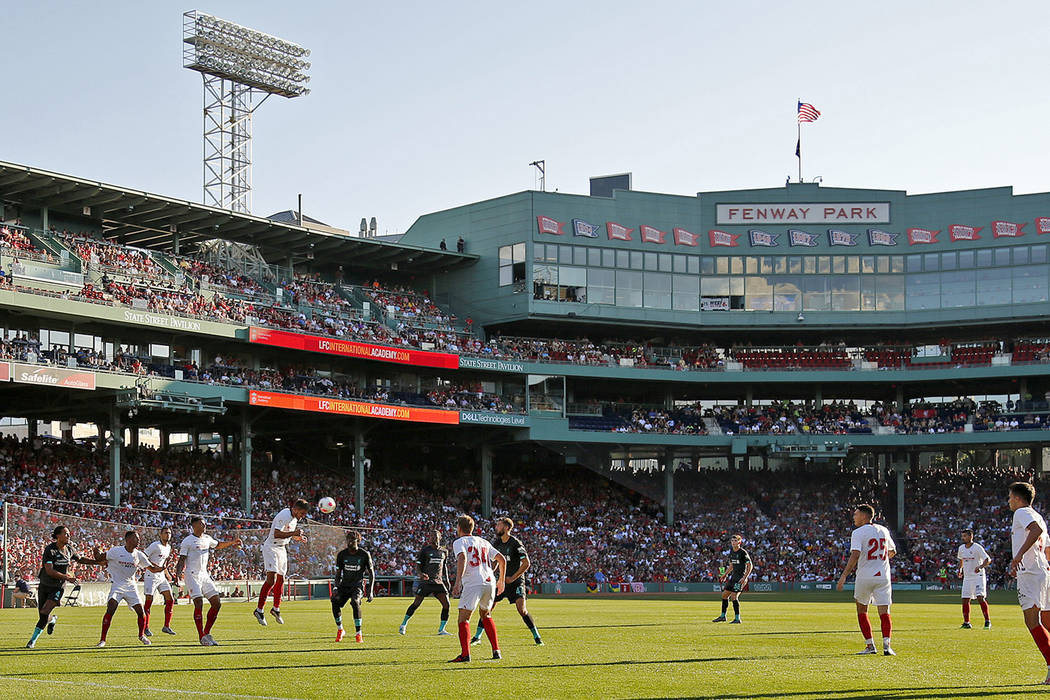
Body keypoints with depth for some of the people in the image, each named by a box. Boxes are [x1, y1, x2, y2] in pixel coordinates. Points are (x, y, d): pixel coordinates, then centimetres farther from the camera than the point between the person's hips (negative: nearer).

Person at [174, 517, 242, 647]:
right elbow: (182, 560, -7)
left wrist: (232, 542, 27)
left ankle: (207, 633, 11)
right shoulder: (187, 541, -6)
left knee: (217, 603, 0)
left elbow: (218, 545, 34)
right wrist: (178, 572, -24)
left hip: (204, 575, 7)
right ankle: (201, 637, -11)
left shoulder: (207, 538, 14)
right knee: (199, 604, -17)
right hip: (192, 575, -7)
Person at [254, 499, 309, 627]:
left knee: (280, 579, 12)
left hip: (282, 549, 9)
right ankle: (259, 610, -13)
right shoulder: (284, 516, -20)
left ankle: (276, 609, 28)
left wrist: (298, 537, 6)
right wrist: (293, 533, -31)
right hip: (271, 548, -9)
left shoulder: (295, 518, 9)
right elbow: (276, 534, -28)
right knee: (271, 579, -18)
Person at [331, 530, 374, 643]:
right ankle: (339, 630, 4)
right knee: (335, 602, -22)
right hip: (344, 585, 3)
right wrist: (336, 588, -5)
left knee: (355, 602, -33)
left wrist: (371, 591, -7)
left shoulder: (365, 555, -5)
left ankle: (358, 633, -23)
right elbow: (338, 573, 11)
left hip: (357, 584, -3)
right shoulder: (342, 555, 2)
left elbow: (371, 574, 1)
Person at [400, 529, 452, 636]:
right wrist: (421, 574, -22)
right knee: (416, 603, -3)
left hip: (438, 582, 4)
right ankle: (404, 624, 16)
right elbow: (418, 564, -3)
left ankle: (441, 629, 3)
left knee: (446, 605, -8)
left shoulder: (444, 551, 12)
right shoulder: (425, 550, -2)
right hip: (426, 582, -4)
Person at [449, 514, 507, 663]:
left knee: (463, 618, -7)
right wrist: (502, 580, 33)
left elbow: (462, 558, -16)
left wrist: (458, 582, -23)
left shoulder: (459, 542, 5)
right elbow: (502, 559, 23)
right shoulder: (483, 542, 23)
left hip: (473, 583, -6)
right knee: (485, 615, 25)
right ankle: (496, 651, 20)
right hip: (490, 581, 6)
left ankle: (465, 654, -23)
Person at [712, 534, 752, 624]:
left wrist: (745, 577, -21)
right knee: (724, 594, 11)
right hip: (733, 576, 8)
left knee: (734, 596, -16)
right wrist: (724, 575, 20)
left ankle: (737, 619, -9)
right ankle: (723, 616, 24)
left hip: (741, 577, -8)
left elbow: (750, 566, -13)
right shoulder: (731, 552, 10)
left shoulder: (743, 552, -13)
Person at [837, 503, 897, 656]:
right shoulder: (884, 530, 11)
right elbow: (892, 551, 24)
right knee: (884, 613, 0)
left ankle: (870, 646, 8)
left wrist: (844, 575, -19)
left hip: (865, 577, -4)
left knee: (862, 612, 12)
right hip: (883, 576, 4)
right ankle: (886, 645, -17)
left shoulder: (858, 533, -7)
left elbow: (855, 555, -19)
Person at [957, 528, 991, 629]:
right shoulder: (961, 548, 8)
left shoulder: (977, 547, -12)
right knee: (965, 600, 3)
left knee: (980, 598, -17)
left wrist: (980, 566, -33)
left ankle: (988, 621, -10)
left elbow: (988, 560, -17)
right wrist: (960, 569, 16)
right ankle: (966, 622, 13)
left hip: (978, 576, -6)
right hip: (967, 577, 6)